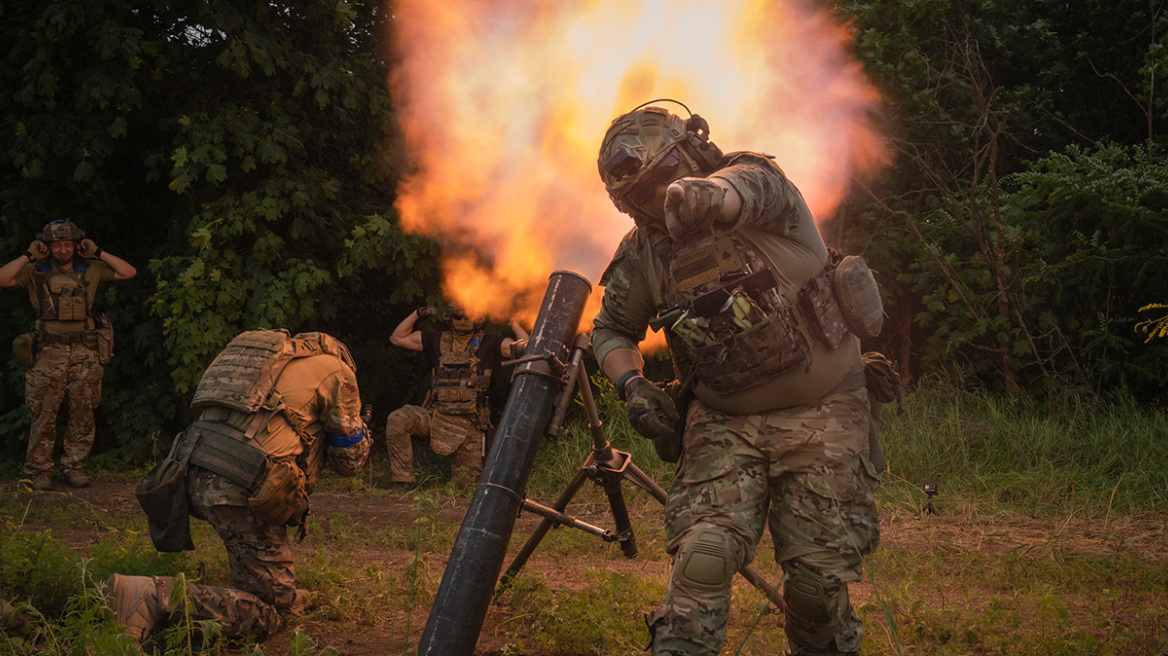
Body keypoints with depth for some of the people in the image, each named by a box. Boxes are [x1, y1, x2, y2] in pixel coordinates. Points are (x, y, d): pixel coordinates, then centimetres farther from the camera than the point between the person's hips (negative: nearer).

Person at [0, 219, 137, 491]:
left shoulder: (90, 271, 10)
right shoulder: (36, 272, 5)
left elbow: (129, 272, 8)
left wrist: (97, 253, 4)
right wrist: (28, 256, -5)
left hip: (85, 353, 2)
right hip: (49, 353, -2)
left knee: (82, 413, 3)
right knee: (44, 415, -3)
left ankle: (73, 466, 13)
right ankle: (39, 471, 5)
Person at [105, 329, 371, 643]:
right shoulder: (335, 369, 10)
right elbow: (349, 460, 13)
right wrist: (359, 425, 34)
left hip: (192, 474, 8)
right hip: (243, 490, -8)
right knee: (271, 611, -2)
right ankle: (156, 598, -18)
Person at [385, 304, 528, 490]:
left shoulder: (488, 344, 3)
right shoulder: (436, 340, 10)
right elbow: (397, 338, 15)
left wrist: (512, 321, -9)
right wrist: (417, 314, 5)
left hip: (469, 424, -2)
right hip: (437, 416, 2)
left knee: (466, 484, 3)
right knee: (397, 420, -26)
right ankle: (403, 480, -17)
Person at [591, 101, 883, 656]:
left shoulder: (757, 181, -12)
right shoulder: (643, 252, -1)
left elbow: (741, 193, -38)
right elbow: (611, 329, 14)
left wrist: (707, 195, -62)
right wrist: (631, 383, -7)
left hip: (820, 410, -2)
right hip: (724, 418, 3)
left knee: (818, 573, -2)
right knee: (702, 553, -18)